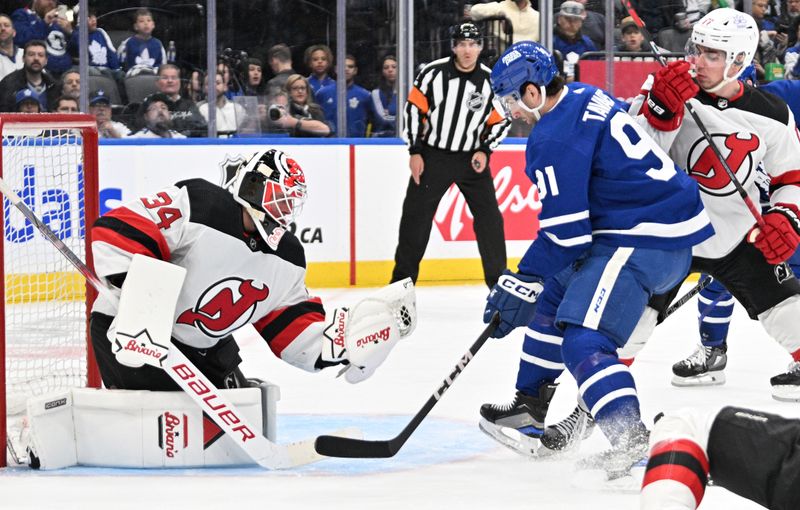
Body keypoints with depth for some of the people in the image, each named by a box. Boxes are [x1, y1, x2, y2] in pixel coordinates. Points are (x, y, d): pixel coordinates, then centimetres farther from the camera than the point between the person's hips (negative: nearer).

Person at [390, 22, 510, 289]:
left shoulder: (490, 81, -7)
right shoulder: (433, 73, -11)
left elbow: (500, 121, 4)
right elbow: (414, 109, -4)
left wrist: (484, 151, -9)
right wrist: (415, 152, -5)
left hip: (472, 159, 1)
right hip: (433, 156, -1)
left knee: (489, 218, -2)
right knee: (415, 217, 2)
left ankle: (498, 279, 10)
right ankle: (401, 280, 14)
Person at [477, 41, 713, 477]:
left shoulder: (555, 138, -17)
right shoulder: (587, 99, 12)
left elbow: (565, 232, -18)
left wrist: (523, 283, -10)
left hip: (644, 242, -11)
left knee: (583, 340, -19)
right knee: (552, 301, 23)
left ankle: (629, 438, -31)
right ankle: (530, 408, 33)